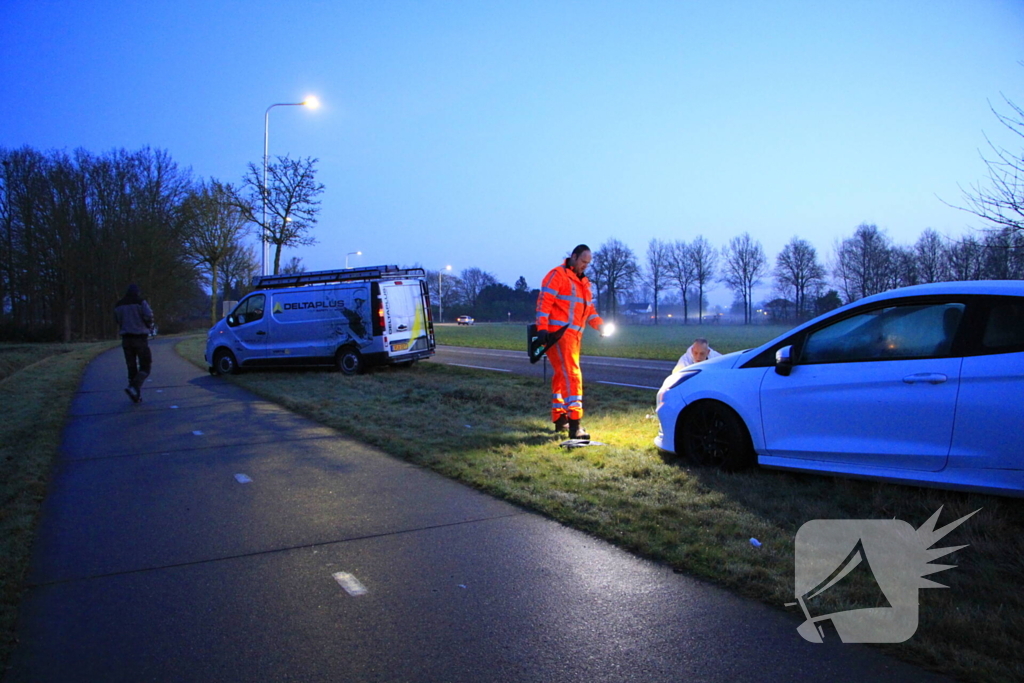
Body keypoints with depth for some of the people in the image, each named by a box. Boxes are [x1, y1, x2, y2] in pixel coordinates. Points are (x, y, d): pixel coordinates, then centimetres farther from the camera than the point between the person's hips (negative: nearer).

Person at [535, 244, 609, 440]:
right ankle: (574, 424, -21)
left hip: (574, 335, 9)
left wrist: (599, 325, 6)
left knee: (561, 375, 16)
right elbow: (544, 301, -14)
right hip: (558, 333, -9)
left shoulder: (584, 282, 21)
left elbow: (589, 308, 23)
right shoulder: (557, 275, -7)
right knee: (571, 375, -17)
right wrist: (542, 328, -23)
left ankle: (560, 420, 25)